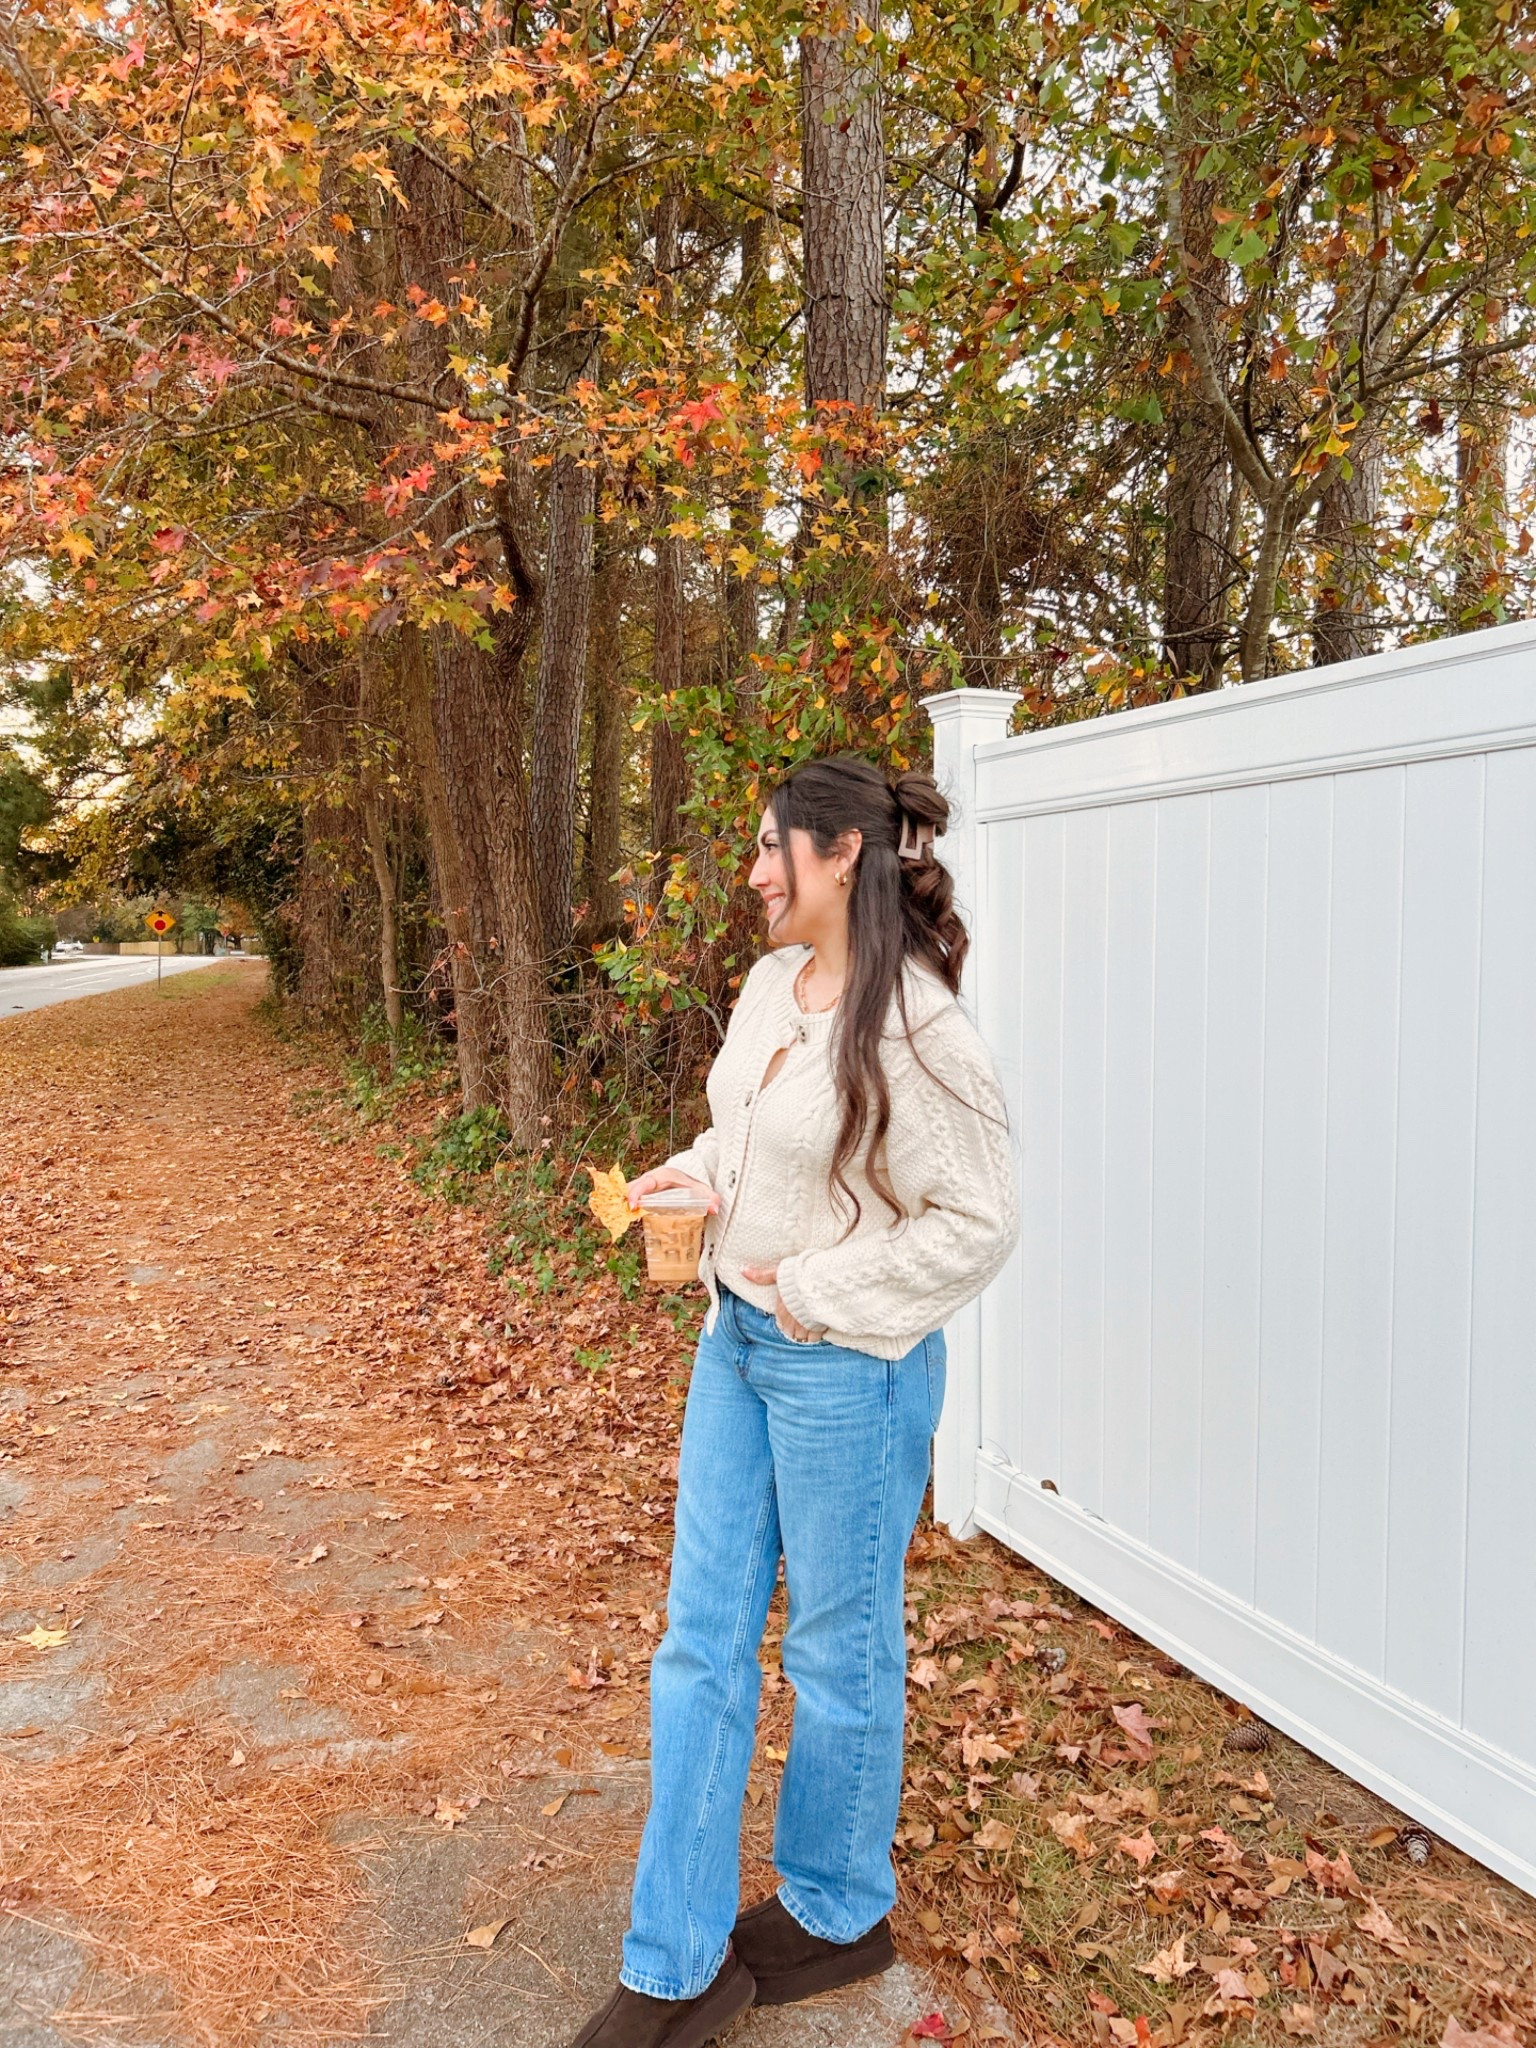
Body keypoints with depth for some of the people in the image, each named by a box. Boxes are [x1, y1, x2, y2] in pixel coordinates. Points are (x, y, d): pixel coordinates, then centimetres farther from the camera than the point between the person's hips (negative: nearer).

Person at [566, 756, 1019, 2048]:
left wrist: (819, 1293, -17)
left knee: (840, 1651, 12)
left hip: (848, 1366, -8)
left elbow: (977, 1223, -20)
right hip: (738, 1338, 8)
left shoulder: (911, 1025, -22)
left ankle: (839, 1916, 39)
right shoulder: (772, 984, 3)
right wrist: (697, 1172, 0)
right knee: (702, 1639, 13)